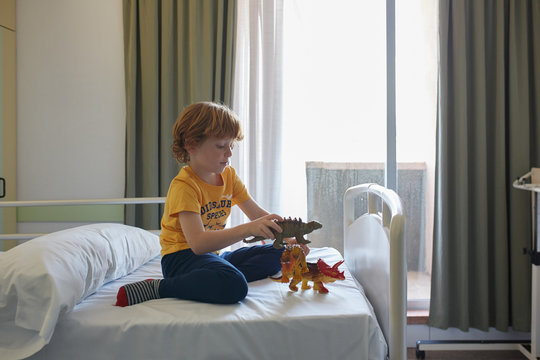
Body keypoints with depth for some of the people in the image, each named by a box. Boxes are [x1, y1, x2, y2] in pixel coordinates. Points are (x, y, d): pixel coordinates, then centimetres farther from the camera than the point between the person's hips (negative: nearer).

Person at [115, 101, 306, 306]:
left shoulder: (229, 175, 5)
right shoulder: (184, 185, -19)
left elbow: (257, 214, 7)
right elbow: (198, 243, -32)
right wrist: (248, 229, -40)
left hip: (213, 255, 9)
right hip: (182, 256, -9)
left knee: (277, 254, 2)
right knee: (235, 287, -35)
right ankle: (158, 288, -18)